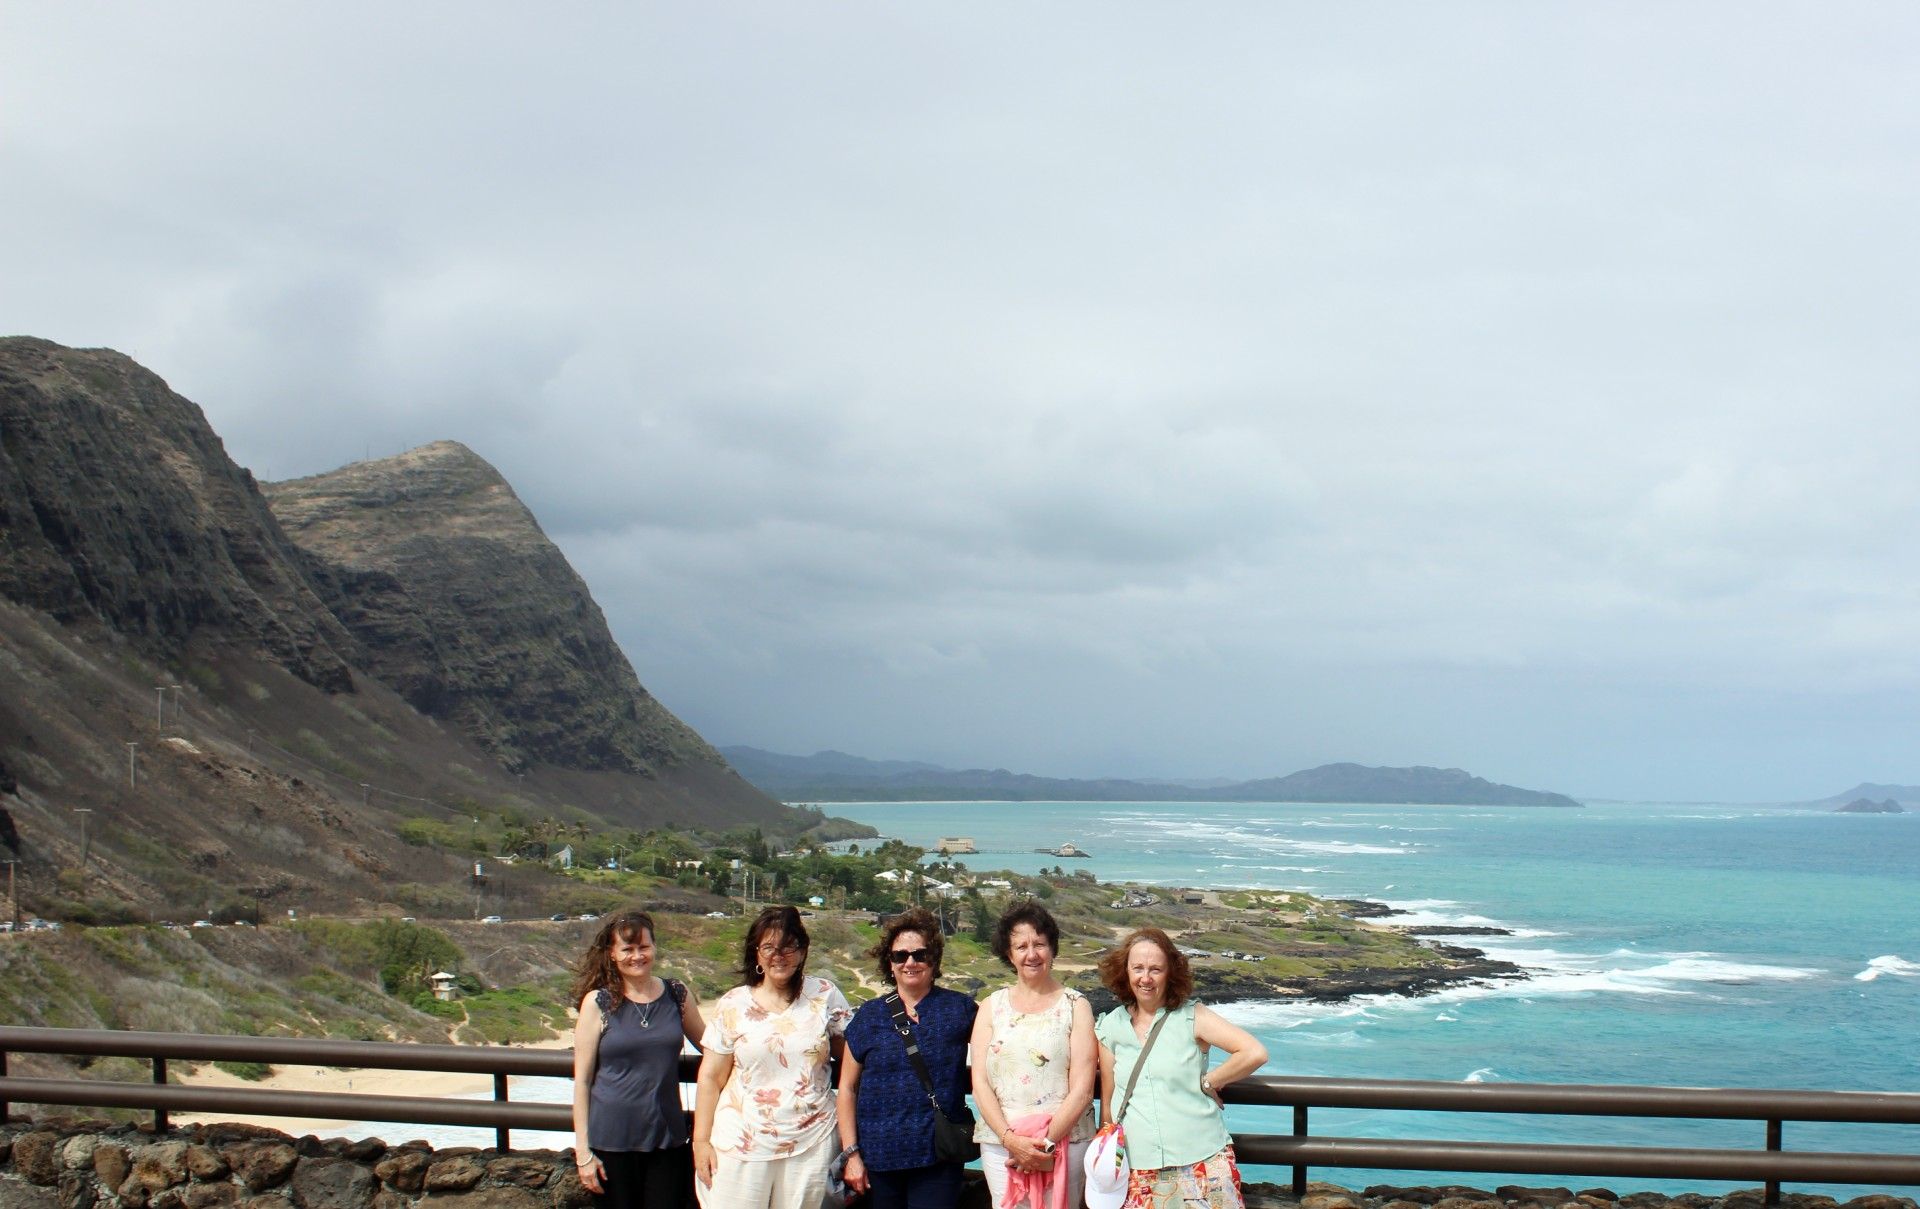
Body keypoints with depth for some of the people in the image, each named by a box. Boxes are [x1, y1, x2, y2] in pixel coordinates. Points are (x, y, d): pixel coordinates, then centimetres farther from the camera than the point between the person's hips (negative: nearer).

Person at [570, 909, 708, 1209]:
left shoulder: (677, 995, 4)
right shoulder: (598, 1002, -3)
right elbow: (581, 1080, -3)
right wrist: (583, 1151, -6)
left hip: (668, 1138, 2)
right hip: (612, 1141, -2)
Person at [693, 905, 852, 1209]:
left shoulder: (824, 996, 4)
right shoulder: (733, 1005, 3)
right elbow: (711, 1078, 4)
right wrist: (701, 1141, 0)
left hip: (809, 1145, 1)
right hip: (741, 1146, 0)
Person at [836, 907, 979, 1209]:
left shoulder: (959, 1008, 3)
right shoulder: (870, 1015, 6)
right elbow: (847, 1088, 7)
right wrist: (851, 1152, 0)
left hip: (938, 1161, -1)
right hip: (878, 1159, 1)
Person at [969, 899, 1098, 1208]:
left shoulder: (1075, 1006, 4)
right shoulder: (991, 1007, 10)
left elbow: (1082, 1089, -3)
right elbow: (980, 1082, 3)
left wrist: (1047, 1143, -11)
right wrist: (1011, 1139, -10)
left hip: (1065, 1139, -1)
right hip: (1000, 1143, 2)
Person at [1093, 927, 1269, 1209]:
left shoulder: (1192, 1016, -3)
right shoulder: (1110, 1028, 5)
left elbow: (1254, 1053, -14)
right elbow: (1107, 1103, 12)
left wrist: (1206, 1083, -7)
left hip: (1201, 1162, -2)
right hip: (1140, 1173, 2)